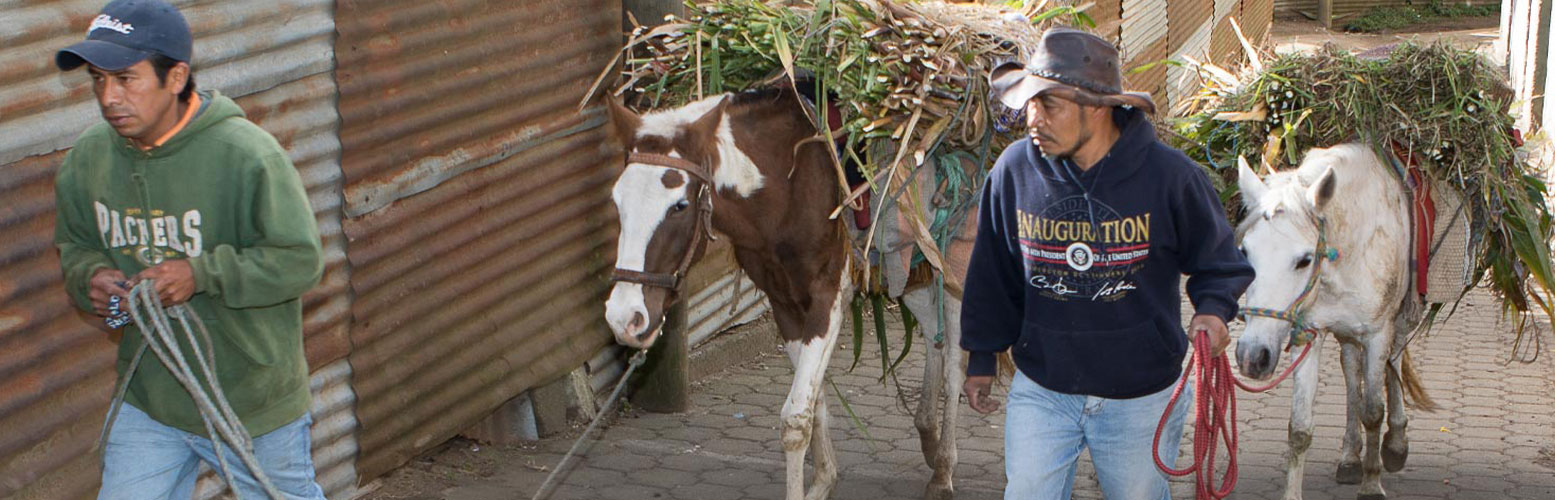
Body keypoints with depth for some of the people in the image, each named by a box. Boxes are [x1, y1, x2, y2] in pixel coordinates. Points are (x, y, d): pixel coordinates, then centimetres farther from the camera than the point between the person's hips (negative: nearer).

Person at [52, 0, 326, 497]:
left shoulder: (246, 154, -23)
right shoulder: (89, 155, -5)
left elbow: (301, 260, -19)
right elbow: (74, 245, 13)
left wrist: (201, 274, -28)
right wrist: (89, 277, -11)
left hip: (255, 398, -4)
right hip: (147, 399, 4)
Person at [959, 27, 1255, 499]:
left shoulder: (1169, 175, -16)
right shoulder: (1016, 169, -10)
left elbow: (1219, 261, 0)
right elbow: (993, 275, 5)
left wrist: (1212, 310, -19)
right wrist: (982, 356, 11)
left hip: (1141, 395, -1)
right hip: (1041, 391, 1)